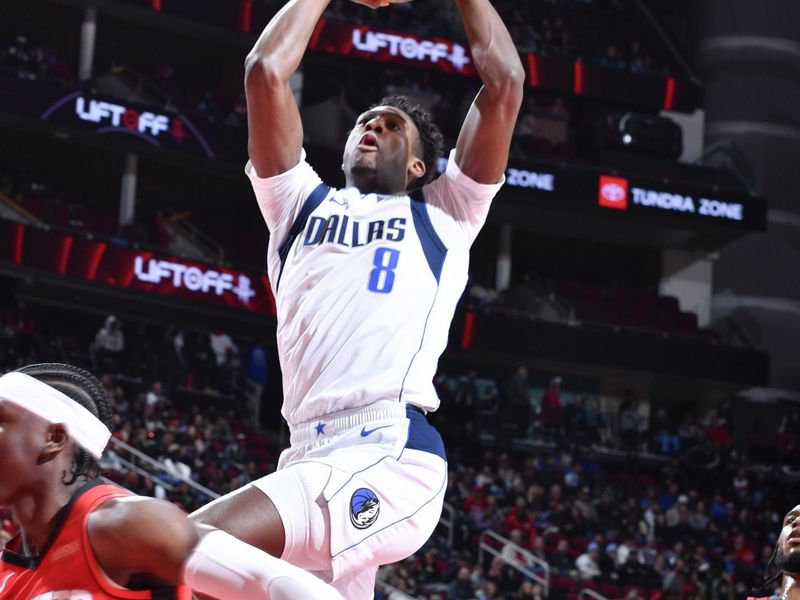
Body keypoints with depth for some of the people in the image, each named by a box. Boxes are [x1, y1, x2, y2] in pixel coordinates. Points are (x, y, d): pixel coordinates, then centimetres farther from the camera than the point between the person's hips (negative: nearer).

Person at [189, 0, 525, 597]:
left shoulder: (443, 217, 18)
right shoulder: (304, 205, 27)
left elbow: (504, 82, 11)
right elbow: (266, 72, 19)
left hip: (391, 460, -6)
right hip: (314, 459, 6)